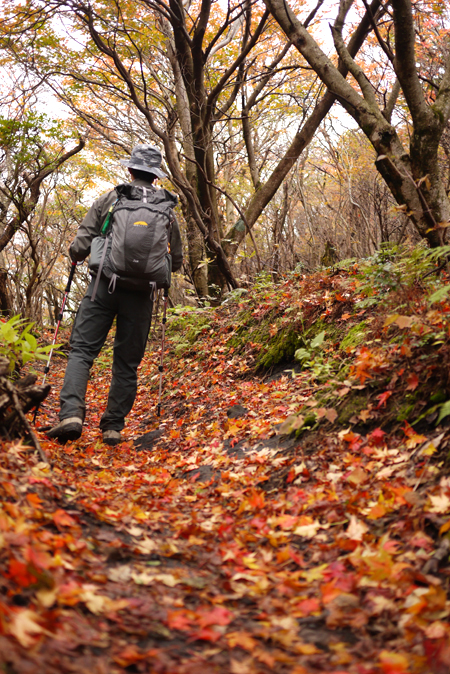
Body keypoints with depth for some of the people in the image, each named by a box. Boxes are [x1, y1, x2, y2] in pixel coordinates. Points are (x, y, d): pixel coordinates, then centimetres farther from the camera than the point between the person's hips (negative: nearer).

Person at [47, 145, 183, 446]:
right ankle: (114, 426, 10)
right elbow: (177, 260, 15)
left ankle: (71, 413, -18)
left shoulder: (110, 198, 4)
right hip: (141, 293, 2)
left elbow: (81, 245, 0)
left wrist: (76, 254, 23)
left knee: (82, 349, 0)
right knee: (127, 361, 9)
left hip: (105, 285, -2)